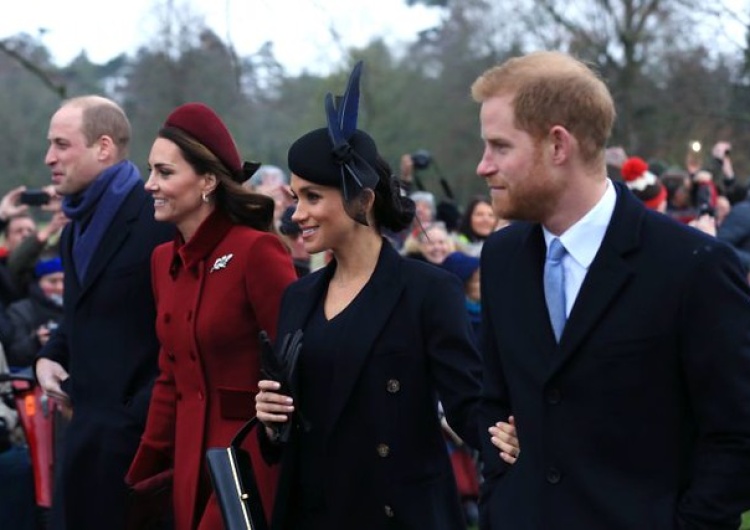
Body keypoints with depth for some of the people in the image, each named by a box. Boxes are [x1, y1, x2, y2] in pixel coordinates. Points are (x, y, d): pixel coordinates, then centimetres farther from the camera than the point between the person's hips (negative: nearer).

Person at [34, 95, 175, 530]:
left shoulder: (158, 219, -13)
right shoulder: (78, 228, 17)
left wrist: (147, 410, -19)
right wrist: (50, 357, 8)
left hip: (140, 425, -8)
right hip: (90, 423, 9)